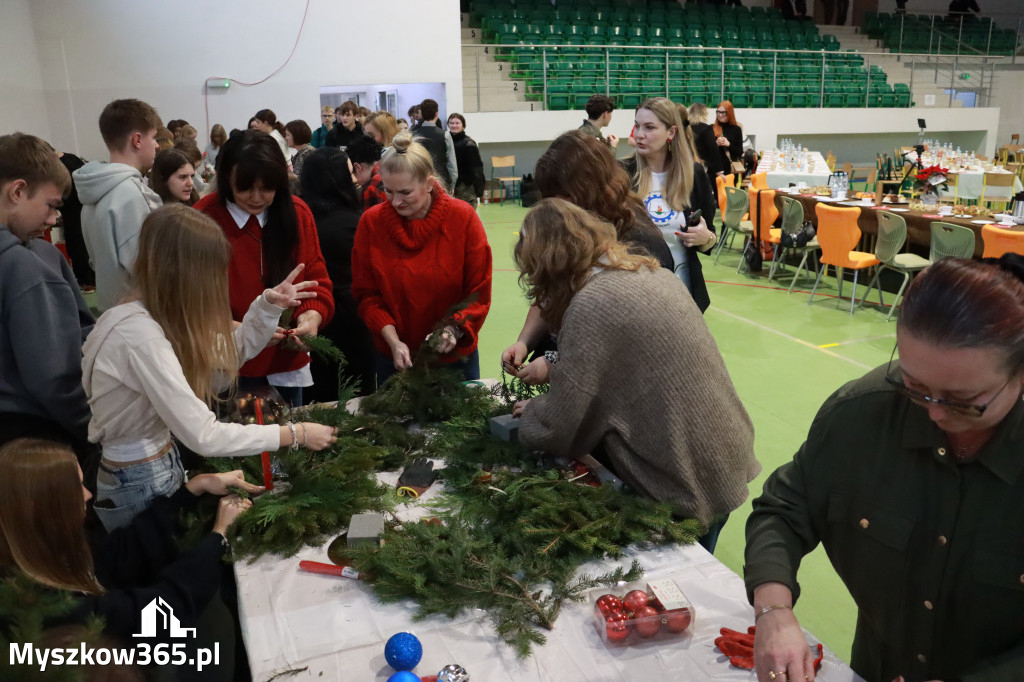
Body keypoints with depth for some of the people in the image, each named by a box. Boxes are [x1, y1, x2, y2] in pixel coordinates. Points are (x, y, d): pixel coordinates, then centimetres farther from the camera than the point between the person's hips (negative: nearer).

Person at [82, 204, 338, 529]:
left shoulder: (157, 316, -1)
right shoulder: (139, 335, -29)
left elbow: (225, 360, 8)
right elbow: (203, 436, -31)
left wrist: (267, 307, -5)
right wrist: (295, 434, -23)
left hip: (161, 467, 8)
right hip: (139, 487, -8)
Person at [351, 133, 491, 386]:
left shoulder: (463, 217, -12)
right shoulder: (371, 221, -9)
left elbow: (479, 292, -9)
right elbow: (366, 294, -5)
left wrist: (455, 329, -26)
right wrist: (392, 339, -18)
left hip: (455, 356, -1)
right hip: (393, 358, 1)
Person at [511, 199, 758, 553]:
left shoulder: (591, 304, -21)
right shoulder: (650, 270, 4)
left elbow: (556, 430, -16)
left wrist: (530, 413, 4)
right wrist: (554, 364, 17)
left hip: (689, 488, -8)